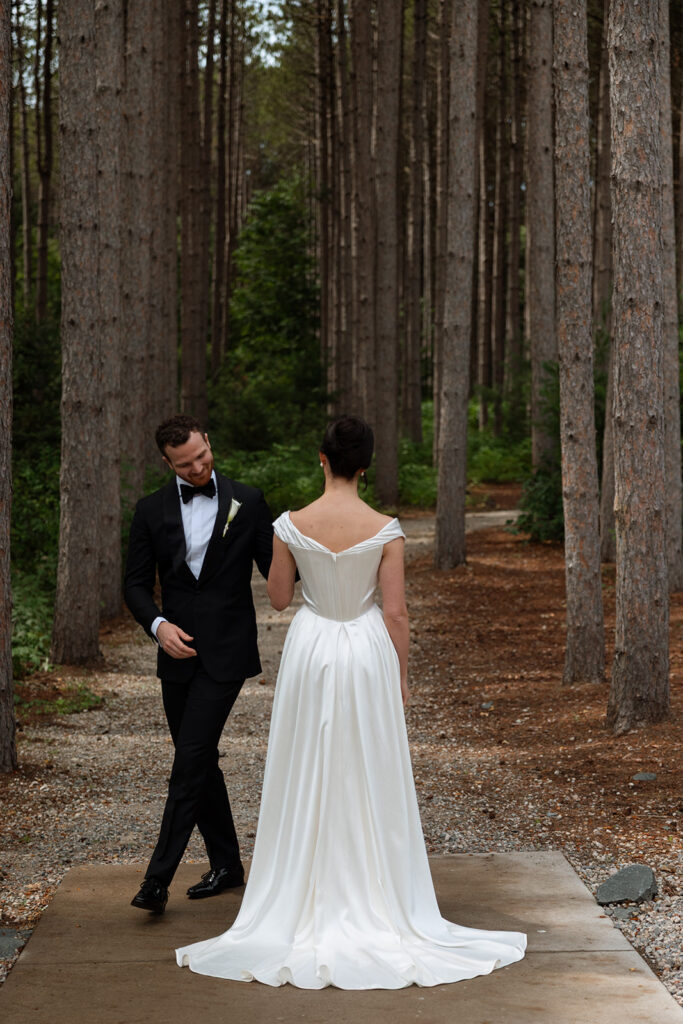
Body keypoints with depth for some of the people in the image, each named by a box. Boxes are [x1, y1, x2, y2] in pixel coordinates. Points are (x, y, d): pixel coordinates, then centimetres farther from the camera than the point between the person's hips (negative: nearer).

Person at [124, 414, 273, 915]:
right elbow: (137, 583, 6)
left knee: (191, 758, -11)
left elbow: (275, 568, 2)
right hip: (179, 650, 4)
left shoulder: (247, 501, 0)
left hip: (226, 652, -4)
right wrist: (158, 624, -12)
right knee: (200, 760, 12)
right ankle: (226, 863, 27)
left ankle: (158, 877, -9)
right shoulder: (152, 510, 5)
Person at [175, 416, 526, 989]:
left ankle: (310, 906, 17)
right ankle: (376, 905, 17)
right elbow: (396, 612, -8)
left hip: (311, 651, 0)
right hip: (367, 653, 0)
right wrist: (402, 675, 3)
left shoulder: (292, 526, -10)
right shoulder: (385, 531, -11)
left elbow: (278, 597, 1)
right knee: (371, 784, 11)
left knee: (308, 783, 11)